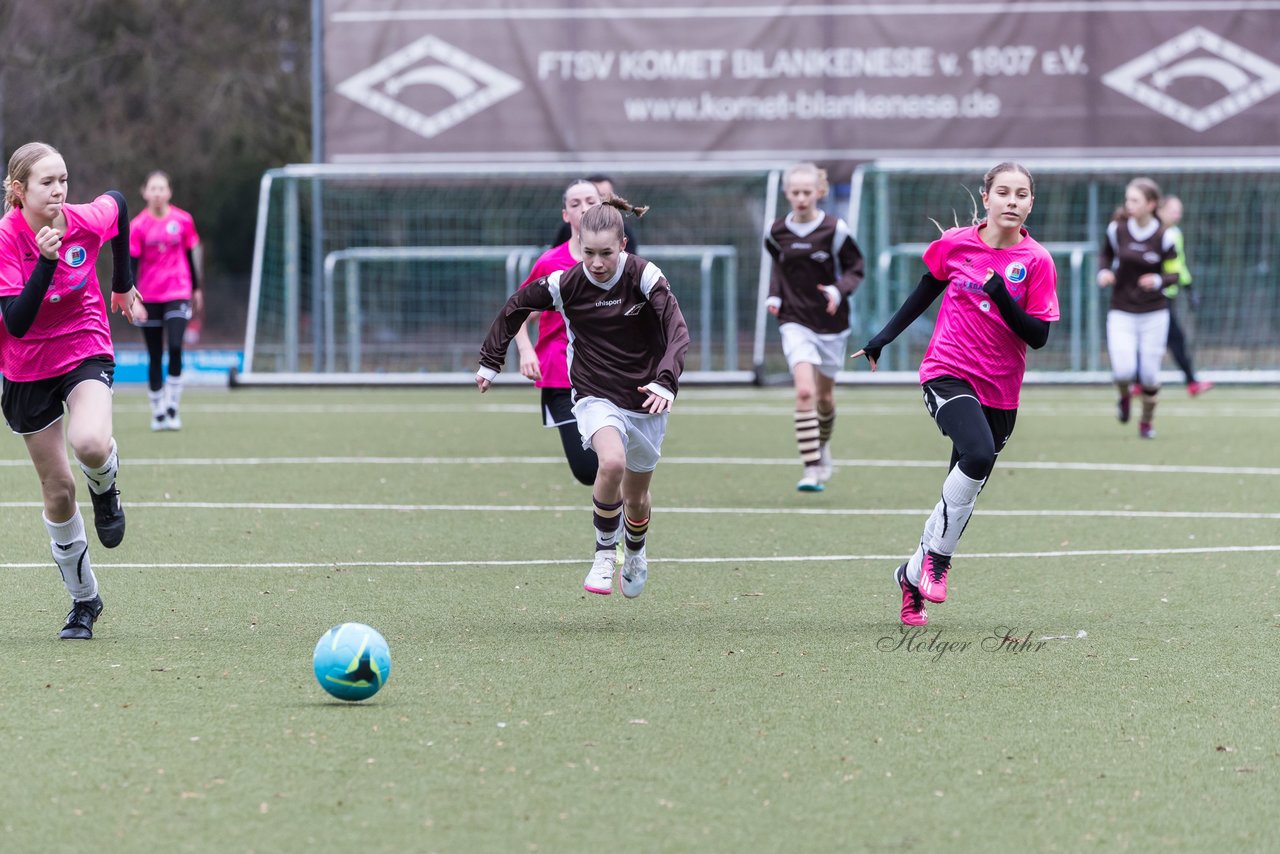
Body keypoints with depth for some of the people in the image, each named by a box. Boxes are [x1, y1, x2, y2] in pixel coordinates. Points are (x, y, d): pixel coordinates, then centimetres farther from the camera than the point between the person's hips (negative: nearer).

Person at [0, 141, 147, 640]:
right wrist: (46, 260, -39)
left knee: (90, 445, -32)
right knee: (58, 493, 6)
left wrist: (123, 284, 19)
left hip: (85, 352, 0)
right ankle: (84, 599, 24)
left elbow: (117, 202, 11)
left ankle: (105, 486, 5)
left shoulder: (87, 222, -15)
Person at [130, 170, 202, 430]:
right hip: (149, 297, 0)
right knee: (155, 357, 4)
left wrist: (196, 289, 18)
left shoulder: (183, 221, 1)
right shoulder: (138, 226, -3)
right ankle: (158, 412, 13)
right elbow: (132, 263, -4)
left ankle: (172, 408, -9)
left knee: (175, 348, -17)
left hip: (178, 294, 0)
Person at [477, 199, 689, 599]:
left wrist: (665, 382, -39)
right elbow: (516, 306, 5)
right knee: (612, 462, -33)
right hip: (596, 397, -1)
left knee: (636, 497, 16)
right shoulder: (565, 284, -13)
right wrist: (490, 362, 8)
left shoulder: (645, 277, -16)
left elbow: (678, 331, -23)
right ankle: (604, 553, -12)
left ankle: (636, 552, 50)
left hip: (644, 400, 1)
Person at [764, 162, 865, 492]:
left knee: (825, 396, 16)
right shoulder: (777, 232, -2)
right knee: (804, 392, -19)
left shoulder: (834, 229, -10)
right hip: (795, 322, 0)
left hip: (830, 322, 0)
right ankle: (811, 470, -19)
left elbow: (856, 269, -2)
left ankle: (823, 443, 48)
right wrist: (774, 296, 0)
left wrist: (838, 290, -20)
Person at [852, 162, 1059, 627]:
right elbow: (925, 291, 17)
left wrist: (1003, 298, -23)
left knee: (965, 492, 6)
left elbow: (1039, 336, -8)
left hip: (998, 392, 2)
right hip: (947, 374, -2)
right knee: (977, 455, -29)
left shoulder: (1036, 261, -4)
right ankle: (938, 556, -13)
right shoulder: (955, 244, -1)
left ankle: (912, 574, 27)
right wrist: (884, 337, 18)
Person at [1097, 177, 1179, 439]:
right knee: (1124, 371, -15)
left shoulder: (1163, 236, -10)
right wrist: (1104, 272, -7)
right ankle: (1124, 397, 22)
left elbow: (1174, 273, -4)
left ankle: (1147, 420, 30)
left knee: (1149, 374, 3)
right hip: (1122, 313, 0)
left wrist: (1158, 281, -24)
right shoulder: (1117, 228, -6)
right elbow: (1105, 254, 13)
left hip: (1154, 314, 0)